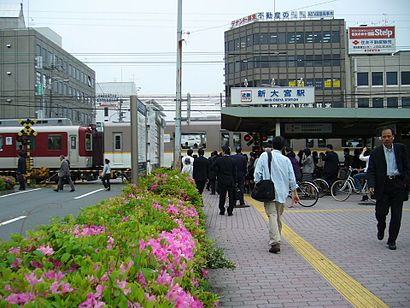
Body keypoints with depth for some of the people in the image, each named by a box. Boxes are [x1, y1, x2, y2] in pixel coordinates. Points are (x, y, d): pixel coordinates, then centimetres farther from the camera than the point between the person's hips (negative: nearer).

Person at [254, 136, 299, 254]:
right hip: (282, 192, 3)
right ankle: (275, 239, 29)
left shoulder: (264, 156, -3)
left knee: (272, 215, -9)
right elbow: (291, 178, 6)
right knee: (278, 216, 17)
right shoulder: (286, 160, 4)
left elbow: (257, 173, -5)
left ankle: (275, 243, -21)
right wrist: (294, 193, 14)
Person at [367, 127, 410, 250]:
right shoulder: (376, 152, 1)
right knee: (380, 212, -2)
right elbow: (371, 171, -3)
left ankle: (391, 241, 14)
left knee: (396, 215, 1)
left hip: (398, 184, 1)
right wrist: (371, 185, -17)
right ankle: (381, 228, 33)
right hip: (383, 185, -1)